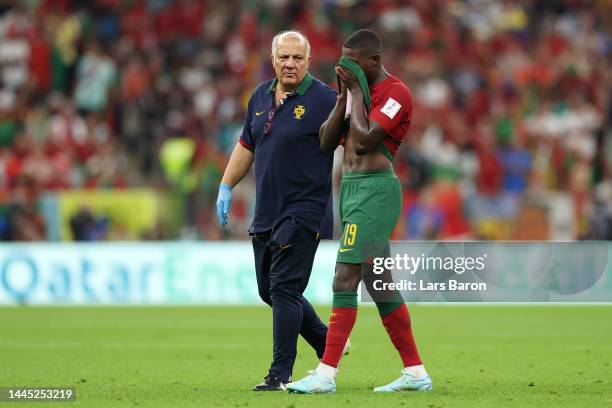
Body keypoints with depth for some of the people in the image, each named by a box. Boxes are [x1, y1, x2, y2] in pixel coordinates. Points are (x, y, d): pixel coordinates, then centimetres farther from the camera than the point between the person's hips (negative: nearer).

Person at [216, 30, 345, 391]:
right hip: (266, 213, 8)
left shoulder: (325, 100, -9)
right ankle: (329, 344, 28)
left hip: (304, 211, -8)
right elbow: (247, 146, 21)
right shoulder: (261, 97, 11)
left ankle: (281, 374, -8)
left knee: (284, 289, -12)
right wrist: (226, 187, 16)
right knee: (270, 291, 12)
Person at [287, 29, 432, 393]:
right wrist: (345, 95, 2)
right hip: (352, 188, 10)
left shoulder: (395, 93, -11)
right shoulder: (358, 91, 17)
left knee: (345, 279, -14)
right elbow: (327, 142, 12)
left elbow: (363, 141, -20)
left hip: (375, 191, -10)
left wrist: (357, 92, -11)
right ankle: (416, 373, 16)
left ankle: (326, 375, -15)